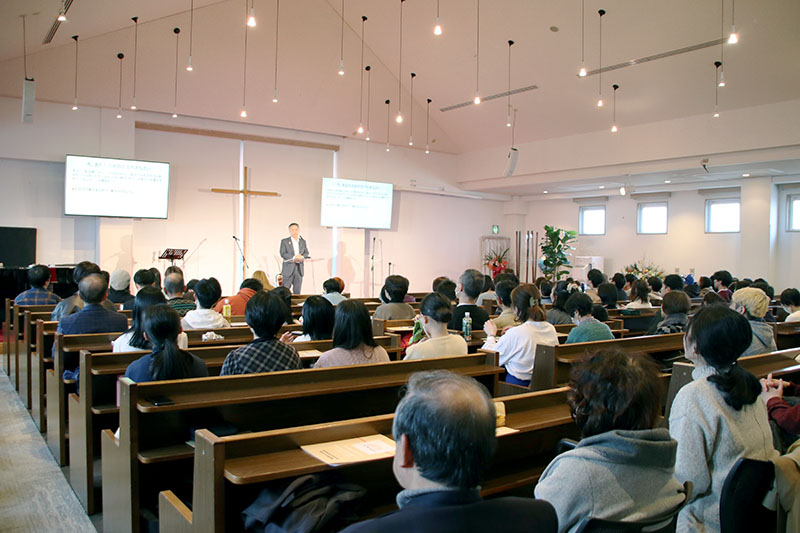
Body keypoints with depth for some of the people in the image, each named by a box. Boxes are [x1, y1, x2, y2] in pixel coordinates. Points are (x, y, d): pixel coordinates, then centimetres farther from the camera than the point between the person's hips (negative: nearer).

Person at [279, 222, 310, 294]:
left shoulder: (303, 241, 14)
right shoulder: (284, 241, 2)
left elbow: (306, 253, 10)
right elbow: (283, 254, -9)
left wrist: (302, 257, -13)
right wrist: (293, 258, -21)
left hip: (299, 269, 4)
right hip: (288, 269, -4)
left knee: (297, 291, 5)